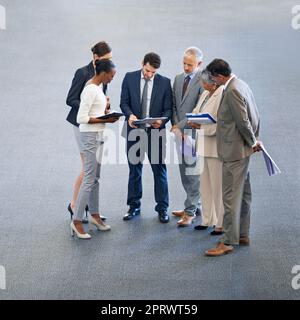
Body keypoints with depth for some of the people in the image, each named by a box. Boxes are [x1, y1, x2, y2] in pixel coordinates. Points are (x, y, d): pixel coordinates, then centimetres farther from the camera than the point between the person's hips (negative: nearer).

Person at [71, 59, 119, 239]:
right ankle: (77, 221, -3)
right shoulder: (91, 90, -19)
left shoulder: (97, 87, 10)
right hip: (90, 136, -10)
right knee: (89, 178, -7)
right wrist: (105, 120, -20)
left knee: (95, 177, 15)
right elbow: (82, 118, -22)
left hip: (98, 135, 10)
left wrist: (106, 115, 3)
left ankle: (95, 215, 25)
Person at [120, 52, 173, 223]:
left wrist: (162, 121, -21)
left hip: (155, 131, -1)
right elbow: (124, 102, 1)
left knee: (159, 169, 1)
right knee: (134, 169, 10)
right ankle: (134, 206, 21)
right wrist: (130, 115, -19)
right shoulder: (130, 78, 1)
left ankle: (162, 208, 11)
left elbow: (168, 108, -1)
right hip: (134, 130, 1)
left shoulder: (165, 82, -2)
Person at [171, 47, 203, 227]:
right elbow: (174, 105, 13)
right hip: (180, 133, 7)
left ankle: (190, 211, 2)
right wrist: (176, 127, -1)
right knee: (185, 173, 12)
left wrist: (180, 126, -12)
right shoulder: (178, 79, 13)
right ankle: (195, 205, 24)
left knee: (193, 173, -4)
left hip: (194, 132, -7)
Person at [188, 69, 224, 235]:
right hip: (204, 145, 9)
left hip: (216, 146, -9)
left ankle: (221, 224, 6)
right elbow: (197, 112, 21)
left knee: (217, 186, -2)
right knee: (205, 185, 14)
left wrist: (201, 126, -22)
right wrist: (193, 120, 0)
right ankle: (207, 220, 24)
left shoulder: (223, 95, -15)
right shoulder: (204, 94, 13)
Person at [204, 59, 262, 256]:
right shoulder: (241, 85, 10)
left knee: (231, 197, -5)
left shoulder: (232, 91, -21)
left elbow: (243, 122, -21)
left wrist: (252, 142, -7)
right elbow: (255, 116, 15)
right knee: (243, 194, 16)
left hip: (234, 151, -10)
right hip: (243, 150, 10)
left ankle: (228, 242, -1)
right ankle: (243, 235, 26)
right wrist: (255, 140, 14)